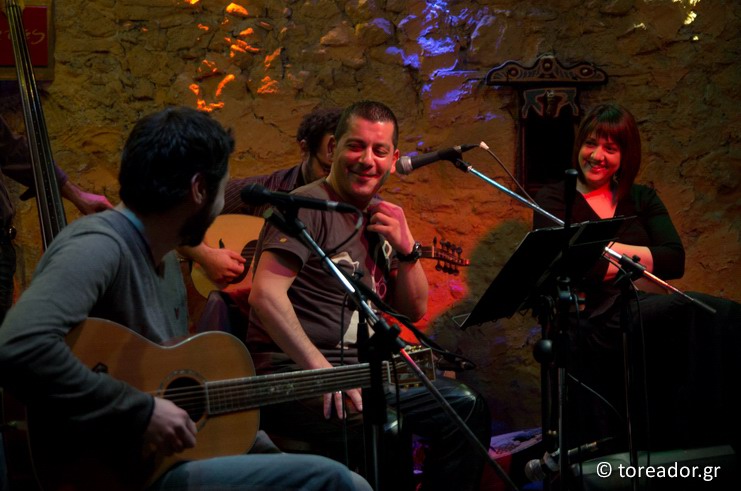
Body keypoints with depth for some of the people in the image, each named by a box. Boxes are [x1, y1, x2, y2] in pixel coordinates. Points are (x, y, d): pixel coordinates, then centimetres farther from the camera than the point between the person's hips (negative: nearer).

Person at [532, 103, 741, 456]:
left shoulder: (642, 199, 21)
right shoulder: (554, 199, 10)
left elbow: (675, 261, 4)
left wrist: (610, 248, -6)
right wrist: (637, 260, -4)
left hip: (644, 309, 5)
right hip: (592, 321, -5)